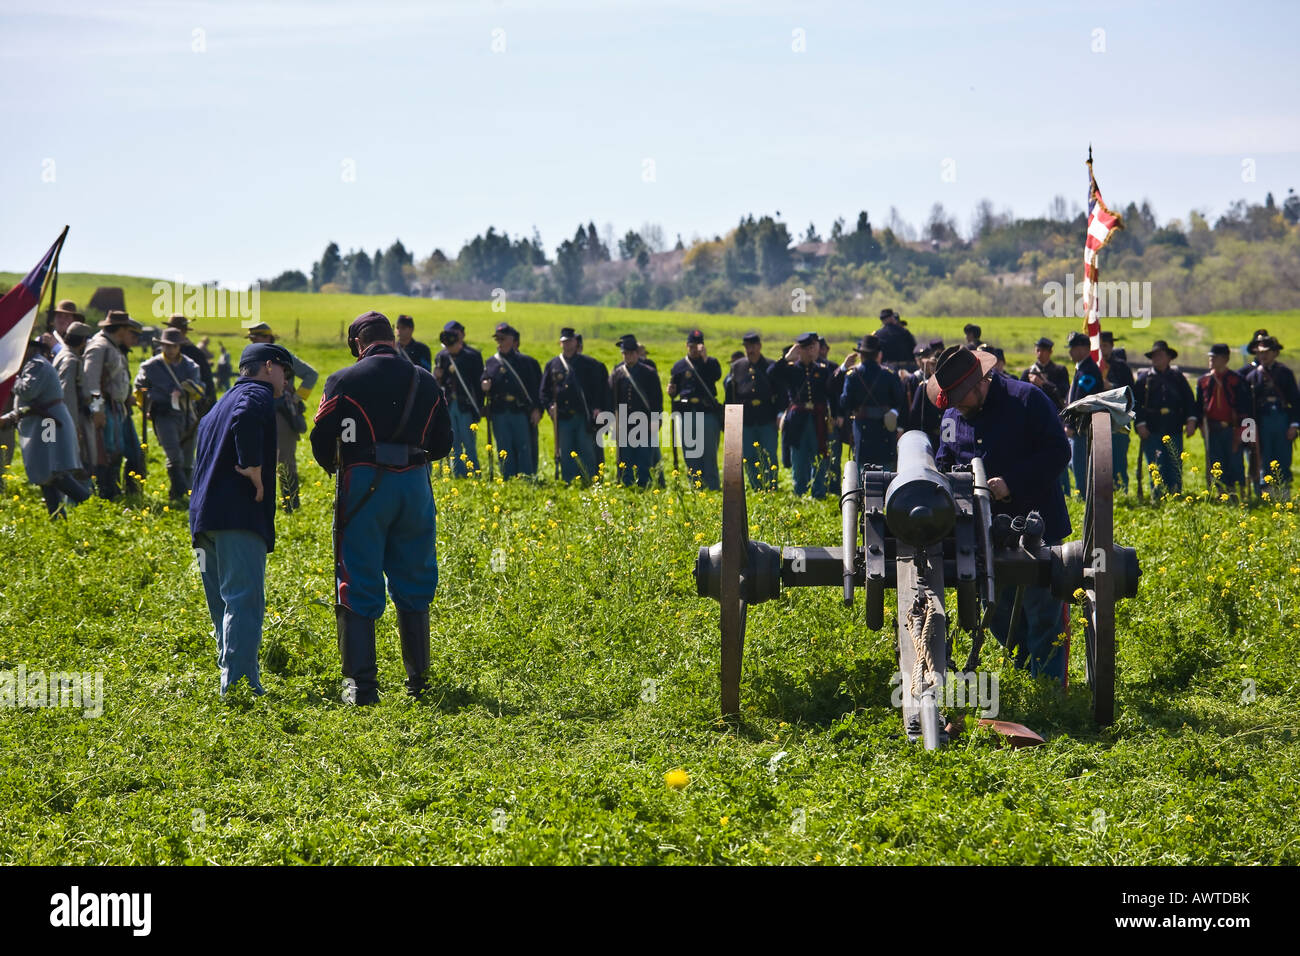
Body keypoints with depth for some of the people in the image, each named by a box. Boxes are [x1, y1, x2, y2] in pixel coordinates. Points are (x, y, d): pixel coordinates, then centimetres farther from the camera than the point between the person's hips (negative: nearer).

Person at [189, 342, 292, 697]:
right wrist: (254, 471, -19)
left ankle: (232, 679, 12)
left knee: (224, 605, 12)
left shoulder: (222, 402, 28)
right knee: (245, 602, -14)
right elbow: (244, 420, -26)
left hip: (205, 520, 9)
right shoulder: (258, 394, -1)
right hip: (239, 515, -9)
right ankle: (238, 683, -23)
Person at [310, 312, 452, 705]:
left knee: (359, 588, 1)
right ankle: (418, 680, 18)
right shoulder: (425, 382, 8)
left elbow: (321, 440, -3)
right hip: (415, 487, 3)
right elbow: (442, 444, 12)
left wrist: (334, 467, 19)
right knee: (413, 586, 14)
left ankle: (360, 684, -3)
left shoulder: (343, 382, -3)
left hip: (364, 485, -3)